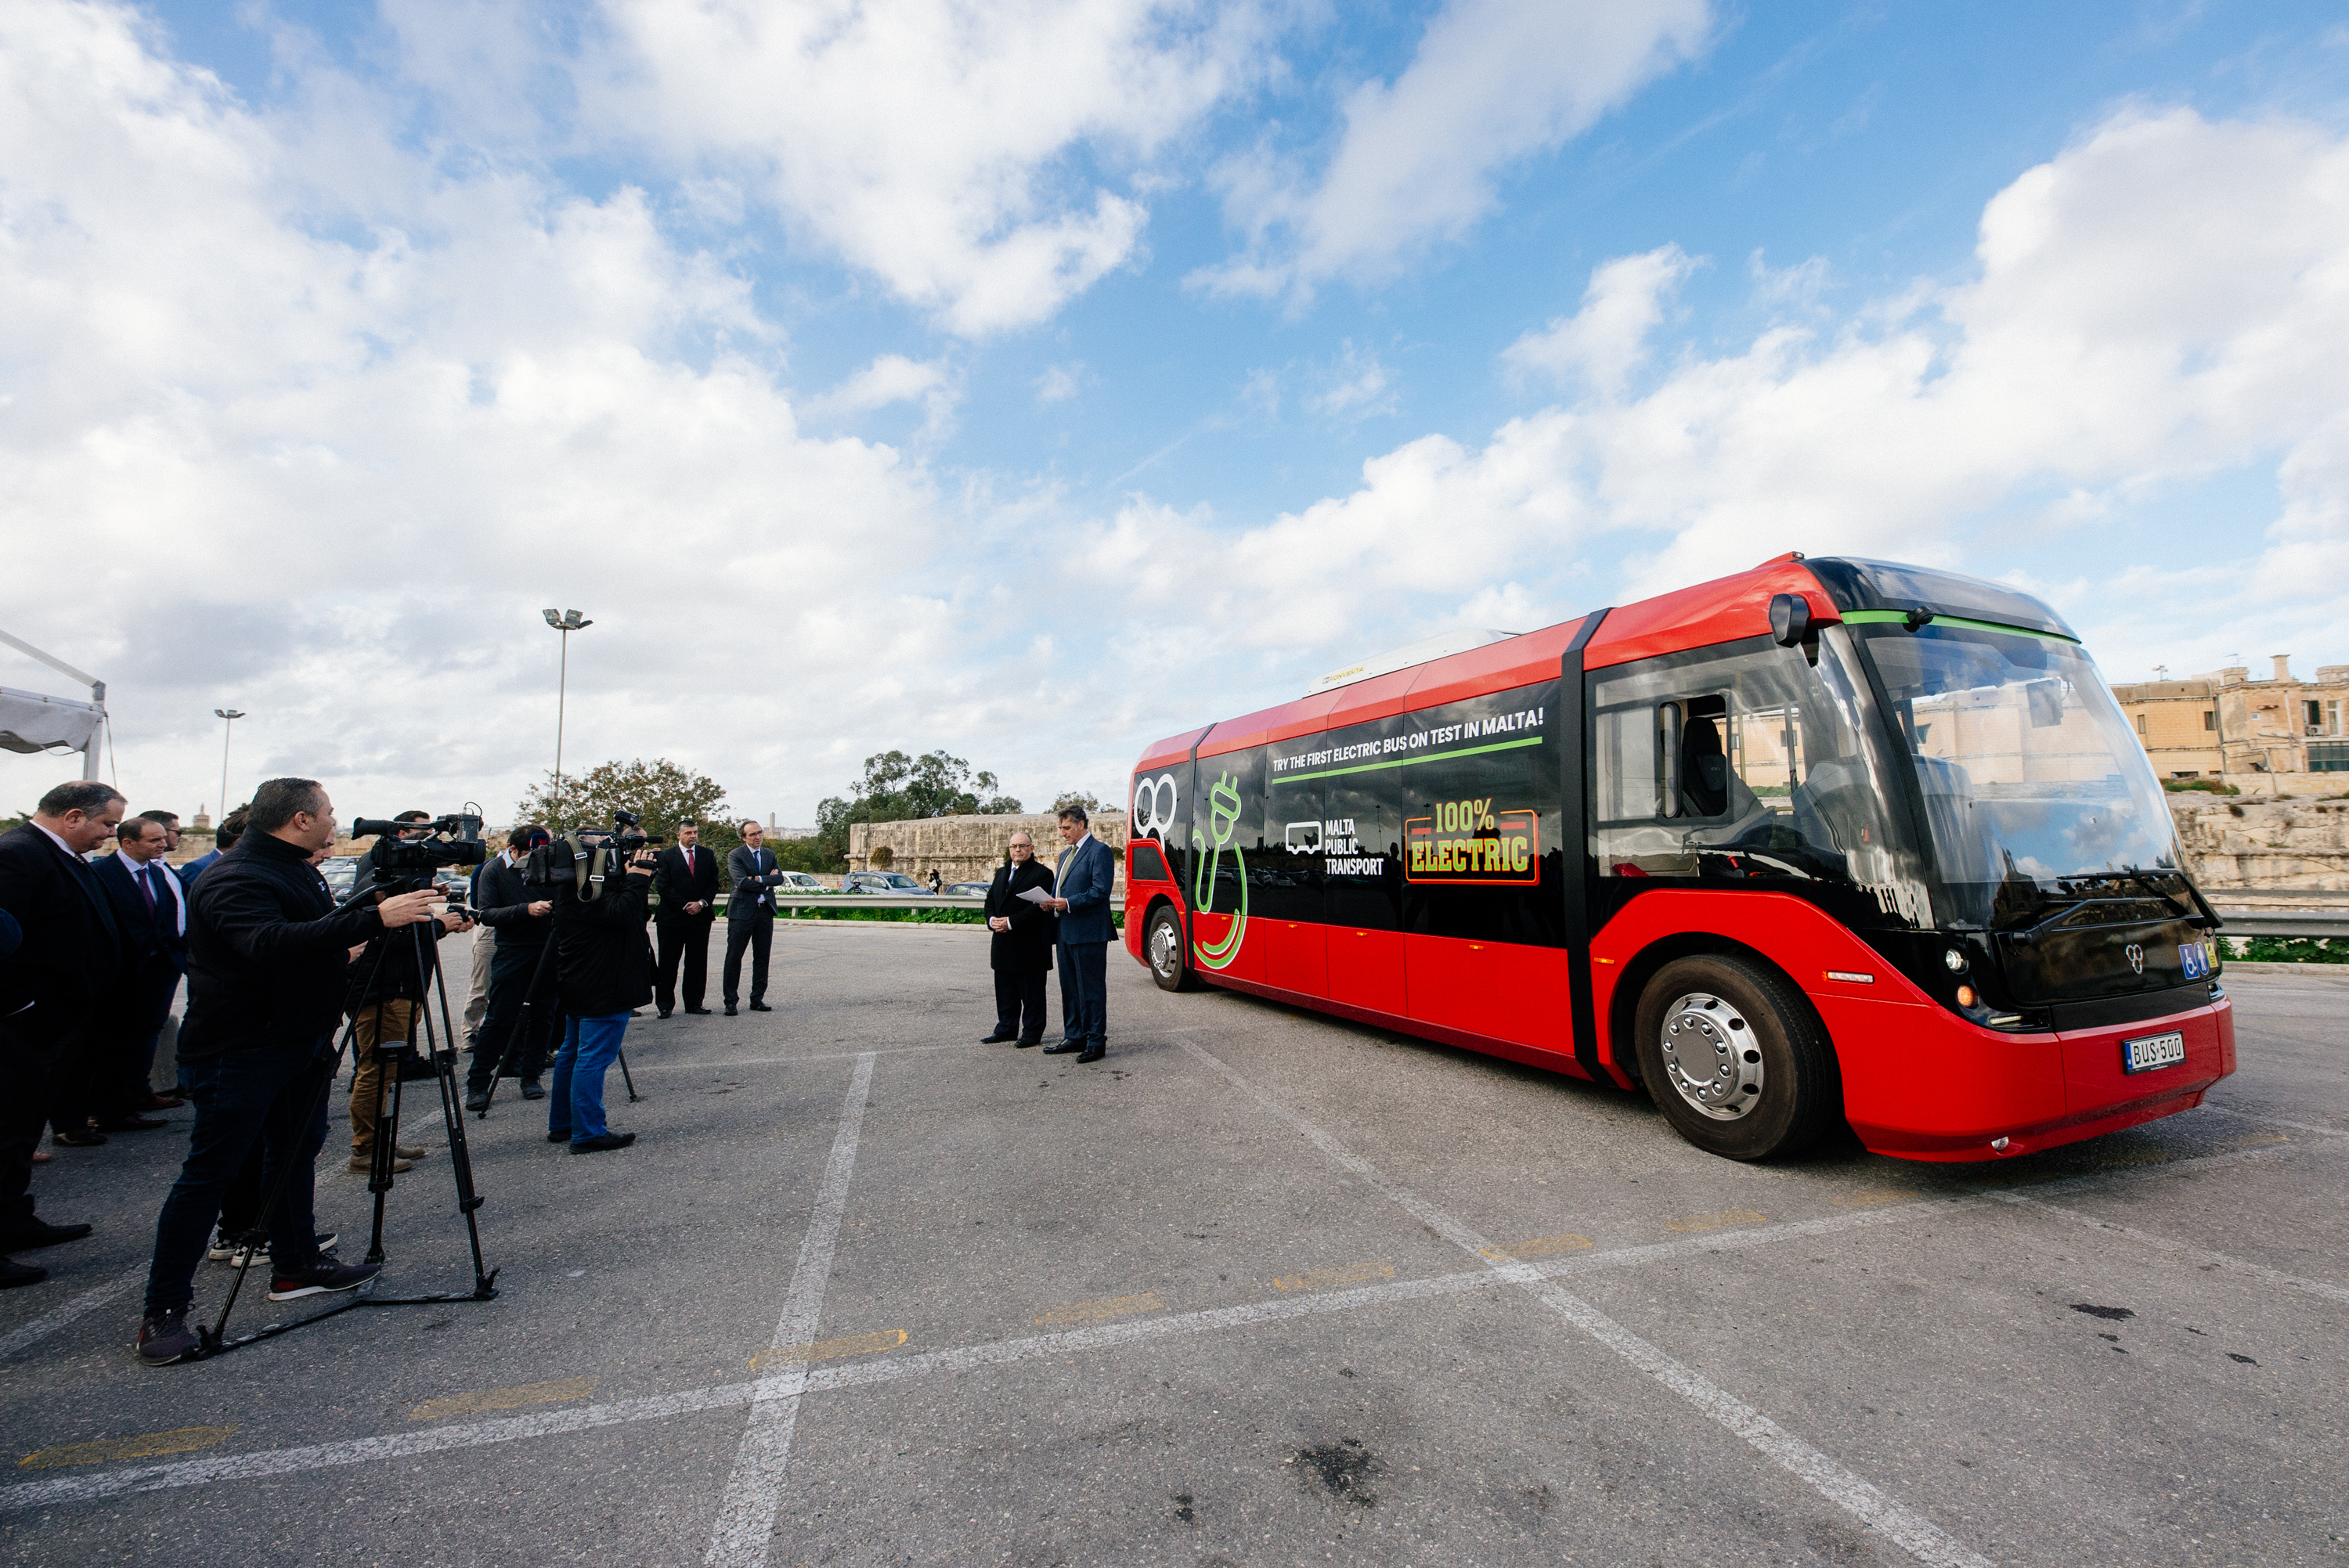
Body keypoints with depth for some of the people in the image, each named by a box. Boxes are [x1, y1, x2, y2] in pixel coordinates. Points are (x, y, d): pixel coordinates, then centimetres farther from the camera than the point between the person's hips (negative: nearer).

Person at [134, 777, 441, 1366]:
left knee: (296, 1152, 17)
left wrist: (370, 901, 9)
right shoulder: (235, 878, -21)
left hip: (302, 1042, 10)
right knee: (208, 1174, -2)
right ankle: (163, 1311, 10)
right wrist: (374, 920, -42)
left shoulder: (295, 872, 10)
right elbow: (269, 944, -38)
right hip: (240, 1051, -10)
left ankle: (296, 1267, 29)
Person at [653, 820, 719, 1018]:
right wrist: (685, 905, -11)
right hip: (672, 917, -3)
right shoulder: (666, 856, 0)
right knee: (668, 962, 1)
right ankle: (665, 1005, 9)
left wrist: (702, 903, -8)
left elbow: (713, 882, 8)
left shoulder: (707, 856, 10)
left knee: (697, 962, 5)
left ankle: (694, 1003, 12)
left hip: (700, 915, 3)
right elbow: (662, 886, -6)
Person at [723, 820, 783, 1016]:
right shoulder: (735, 856, -3)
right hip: (742, 911, -5)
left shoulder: (769, 855, 14)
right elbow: (742, 882, -16)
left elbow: (779, 878, -1)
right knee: (734, 956, -2)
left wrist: (759, 879, -15)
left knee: (762, 957, 8)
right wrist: (767, 882, -8)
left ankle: (757, 999, 16)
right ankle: (730, 1001, 6)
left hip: (765, 911, 5)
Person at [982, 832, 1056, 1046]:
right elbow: (990, 900, 16)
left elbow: (1039, 907, -17)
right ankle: (1006, 1029, 26)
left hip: (1030, 945, -7)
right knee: (1005, 990, 15)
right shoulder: (1001, 872, 17)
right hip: (1004, 946, 7)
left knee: (1031, 993, 2)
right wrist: (992, 920, -5)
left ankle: (1032, 1032, 12)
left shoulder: (1042, 874, -8)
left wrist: (1011, 922, -19)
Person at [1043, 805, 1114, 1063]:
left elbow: (1101, 891, -17)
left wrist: (1068, 903, -20)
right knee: (1069, 988, 15)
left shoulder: (1099, 851, -9)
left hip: (1089, 933, -9)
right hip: (1066, 932, 9)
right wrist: (1053, 902, 1)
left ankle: (1096, 1042, 5)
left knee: (1091, 989, -3)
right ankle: (1074, 1037, 26)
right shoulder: (1066, 854, 20)